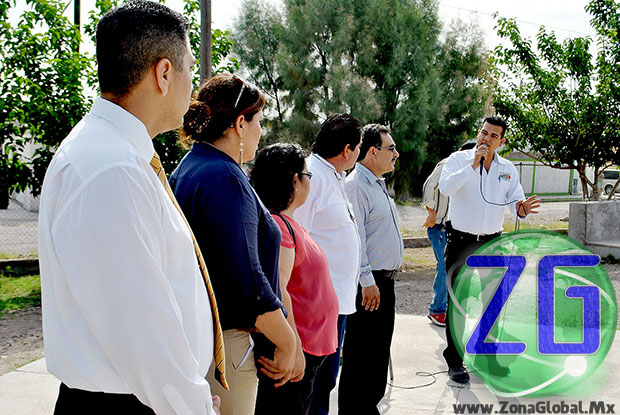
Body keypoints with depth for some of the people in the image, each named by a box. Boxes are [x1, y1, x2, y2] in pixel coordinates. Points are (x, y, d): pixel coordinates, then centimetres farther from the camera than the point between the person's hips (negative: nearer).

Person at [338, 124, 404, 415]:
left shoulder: (378, 184, 17)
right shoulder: (356, 186, -15)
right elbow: (354, 237, -20)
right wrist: (367, 281, -22)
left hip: (385, 279, 10)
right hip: (369, 283, -10)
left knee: (380, 350, 17)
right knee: (361, 354, -3)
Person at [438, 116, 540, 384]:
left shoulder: (507, 169, 6)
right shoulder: (459, 159, -6)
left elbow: (515, 201, 5)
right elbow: (445, 187, -23)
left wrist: (521, 208, -19)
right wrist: (474, 165, -26)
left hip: (491, 243, 4)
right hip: (460, 242, -4)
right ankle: (454, 361, 9)